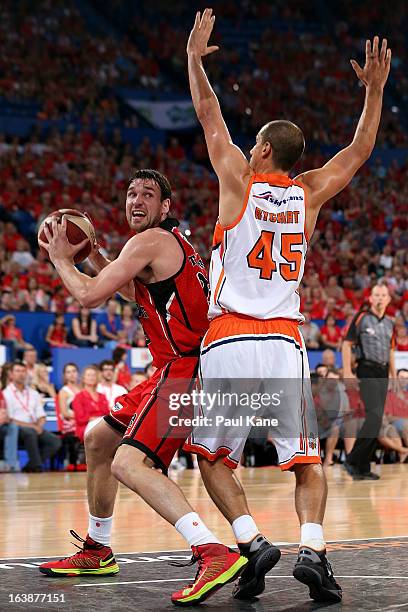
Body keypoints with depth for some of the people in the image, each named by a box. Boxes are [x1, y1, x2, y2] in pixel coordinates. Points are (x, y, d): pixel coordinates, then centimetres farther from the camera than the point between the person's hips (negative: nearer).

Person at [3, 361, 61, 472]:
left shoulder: (33, 394, 19)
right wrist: (30, 426, -15)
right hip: (17, 429, -5)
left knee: (55, 441, -20)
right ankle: (38, 467, -28)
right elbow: (9, 420, -8)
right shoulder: (6, 394, 1)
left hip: (35, 428, 6)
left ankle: (30, 467, -17)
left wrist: (39, 426, -7)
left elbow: (41, 417, 17)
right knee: (30, 433, -38)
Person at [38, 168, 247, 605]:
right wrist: (91, 254, 32)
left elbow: (89, 295, -12)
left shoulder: (150, 241, -10)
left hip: (184, 371, -11)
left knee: (128, 464, -27)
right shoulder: (171, 242, 20)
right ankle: (97, 551, 35)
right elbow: (135, 293, 39)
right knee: (98, 440, 23)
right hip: (174, 372, 11)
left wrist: (60, 259, 6)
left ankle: (214, 553, -38)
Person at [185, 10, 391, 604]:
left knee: (213, 457, 10)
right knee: (307, 460, 10)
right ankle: (312, 549, -11)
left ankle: (252, 543, -9)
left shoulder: (239, 181, 2)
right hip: (286, 341, 2)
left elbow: (209, 115, 12)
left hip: (229, 339, -2)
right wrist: (374, 87, 26)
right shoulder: (308, 194, 9)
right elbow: (360, 150, 22)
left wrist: (194, 56, 23)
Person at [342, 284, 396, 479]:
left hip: (383, 373, 7)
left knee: (376, 419, 4)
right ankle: (352, 460, -12)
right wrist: (347, 371, -11)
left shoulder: (389, 323, 16)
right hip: (367, 370, -7)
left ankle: (363, 468, 9)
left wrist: (394, 376, 18)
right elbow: (347, 344, -3)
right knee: (374, 415, -19)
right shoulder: (361, 317, -2)